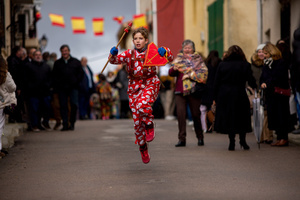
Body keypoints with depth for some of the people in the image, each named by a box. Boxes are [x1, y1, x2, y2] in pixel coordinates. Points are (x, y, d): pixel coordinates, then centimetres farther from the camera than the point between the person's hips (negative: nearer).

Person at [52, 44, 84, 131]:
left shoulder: (76, 62, 11)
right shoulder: (57, 63, 12)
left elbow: (81, 73, 10)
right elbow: (54, 76, 9)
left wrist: (76, 83, -1)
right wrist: (56, 87, -1)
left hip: (73, 88, -1)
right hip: (62, 88, 1)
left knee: (74, 104, -9)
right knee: (63, 106, -2)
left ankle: (72, 123, 4)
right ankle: (65, 124, 2)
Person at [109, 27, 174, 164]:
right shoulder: (129, 54, 3)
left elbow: (170, 58, -4)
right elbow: (115, 60, -5)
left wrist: (165, 51, -26)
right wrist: (113, 54, -27)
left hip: (150, 84, -2)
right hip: (134, 87, 3)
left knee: (142, 105, -36)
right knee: (137, 121, 1)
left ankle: (149, 126, -6)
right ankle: (143, 148, 21)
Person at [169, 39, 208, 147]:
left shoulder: (198, 59, 9)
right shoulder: (178, 59, 14)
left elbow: (204, 73, -3)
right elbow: (171, 73, 7)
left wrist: (190, 74, -12)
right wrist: (174, 69, -15)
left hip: (193, 90, -1)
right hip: (180, 90, 2)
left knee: (196, 114, 1)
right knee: (180, 114, -8)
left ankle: (200, 137, 16)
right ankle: (182, 139, -5)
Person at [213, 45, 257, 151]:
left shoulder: (222, 65, 3)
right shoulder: (245, 65, -1)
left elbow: (216, 83, 2)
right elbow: (251, 82, -3)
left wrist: (215, 98, 7)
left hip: (224, 96, 1)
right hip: (240, 96, -1)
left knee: (228, 118, 7)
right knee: (242, 118, 13)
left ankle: (232, 143, 5)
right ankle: (243, 141, 13)